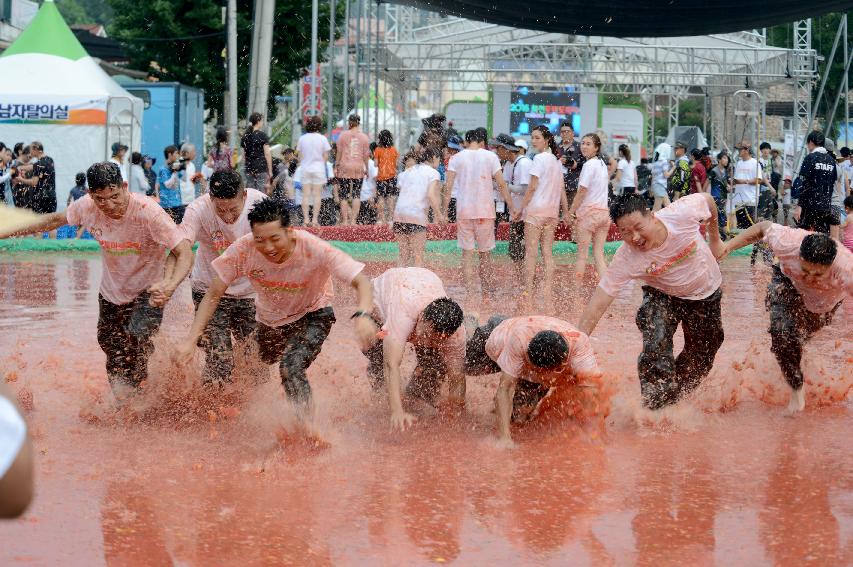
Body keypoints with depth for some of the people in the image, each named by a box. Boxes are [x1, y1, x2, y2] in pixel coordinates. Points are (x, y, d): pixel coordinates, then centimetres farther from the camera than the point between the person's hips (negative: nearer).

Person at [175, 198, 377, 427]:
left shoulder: (315, 250, -36)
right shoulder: (243, 250, -30)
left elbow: (361, 282, -35)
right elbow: (214, 294, -20)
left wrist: (363, 315, -56)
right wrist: (191, 340, -29)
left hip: (313, 315, -4)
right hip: (268, 318, 4)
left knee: (291, 367, -28)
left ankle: (306, 427, -17)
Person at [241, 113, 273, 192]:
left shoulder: (245, 136, 8)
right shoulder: (262, 135, -6)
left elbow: (243, 155, 10)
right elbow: (267, 154, -7)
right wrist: (270, 171, -3)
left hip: (249, 168, 5)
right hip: (261, 167, -5)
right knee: (261, 193, -5)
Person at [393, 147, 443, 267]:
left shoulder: (408, 172, 20)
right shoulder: (432, 173, 1)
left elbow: (401, 192, 14)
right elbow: (431, 195, -13)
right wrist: (438, 214, -6)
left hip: (399, 216, 6)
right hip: (416, 217, -6)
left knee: (403, 257, 10)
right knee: (418, 257, -1)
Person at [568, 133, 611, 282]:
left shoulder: (589, 165, -11)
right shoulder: (602, 164, 14)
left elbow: (582, 192, -13)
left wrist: (571, 212, -6)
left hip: (588, 211, -7)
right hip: (603, 212, 7)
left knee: (582, 254, -1)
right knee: (599, 254, 6)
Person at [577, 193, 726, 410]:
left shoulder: (683, 213, -33)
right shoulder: (626, 259, -33)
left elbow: (707, 199, -10)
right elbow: (599, 303, -31)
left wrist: (715, 239, 3)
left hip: (706, 294, 2)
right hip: (661, 295, -2)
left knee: (700, 361, 9)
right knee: (655, 347, -26)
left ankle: (672, 399, 33)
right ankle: (656, 406, -13)